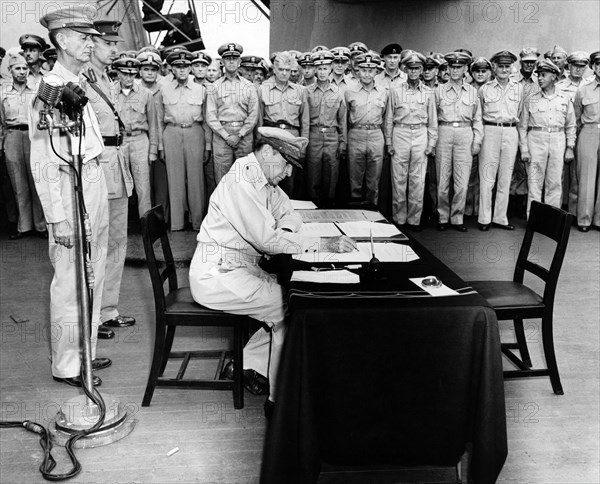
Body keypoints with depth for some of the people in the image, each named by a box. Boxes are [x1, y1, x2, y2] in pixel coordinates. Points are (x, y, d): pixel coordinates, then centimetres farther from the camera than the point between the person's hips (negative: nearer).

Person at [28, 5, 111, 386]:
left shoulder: (80, 84, 10)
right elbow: (43, 162, -17)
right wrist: (57, 217, -19)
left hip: (96, 182, 9)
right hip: (72, 189, -9)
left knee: (93, 276, 17)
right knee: (71, 282, 1)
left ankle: (85, 353, 32)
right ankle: (66, 366, 17)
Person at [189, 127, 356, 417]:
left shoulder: (263, 178, 9)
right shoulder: (241, 181, -21)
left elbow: (289, 213, 18)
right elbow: (267, 239, -28)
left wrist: (284, 232, -7)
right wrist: (324, 244, -26)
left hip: (242, 268, 10)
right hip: (216, 275, -10)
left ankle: (247, 364, 10)